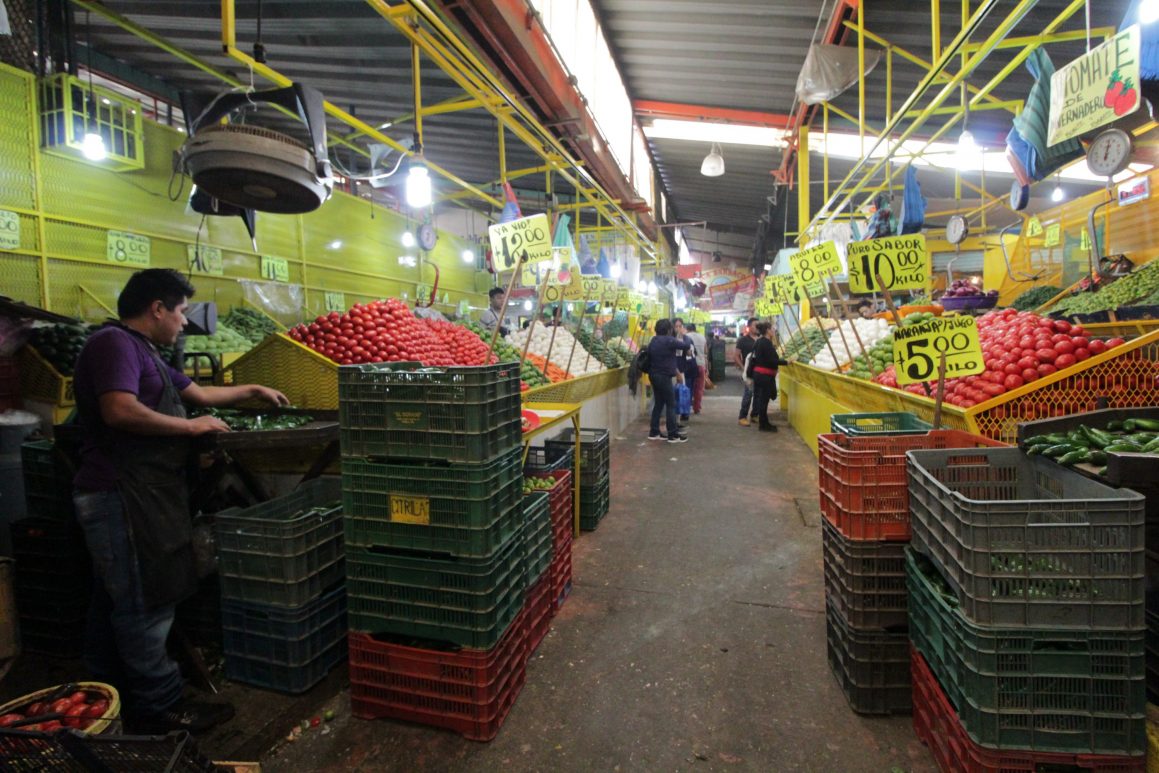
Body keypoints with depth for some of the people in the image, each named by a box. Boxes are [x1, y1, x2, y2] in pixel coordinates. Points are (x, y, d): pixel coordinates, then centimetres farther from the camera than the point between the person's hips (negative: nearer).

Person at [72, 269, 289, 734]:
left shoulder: (143, 352, 19)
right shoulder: (114, 342, -13)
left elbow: (200, 394, 27)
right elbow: (119, 411, -27)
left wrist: (253, 391, 32)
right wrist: (190, 425, -17)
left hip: (138, 496, 11)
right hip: (125, 496, -11)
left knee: (113, 602, 18)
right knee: (145, 605, -3)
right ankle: (160, 707, 8)